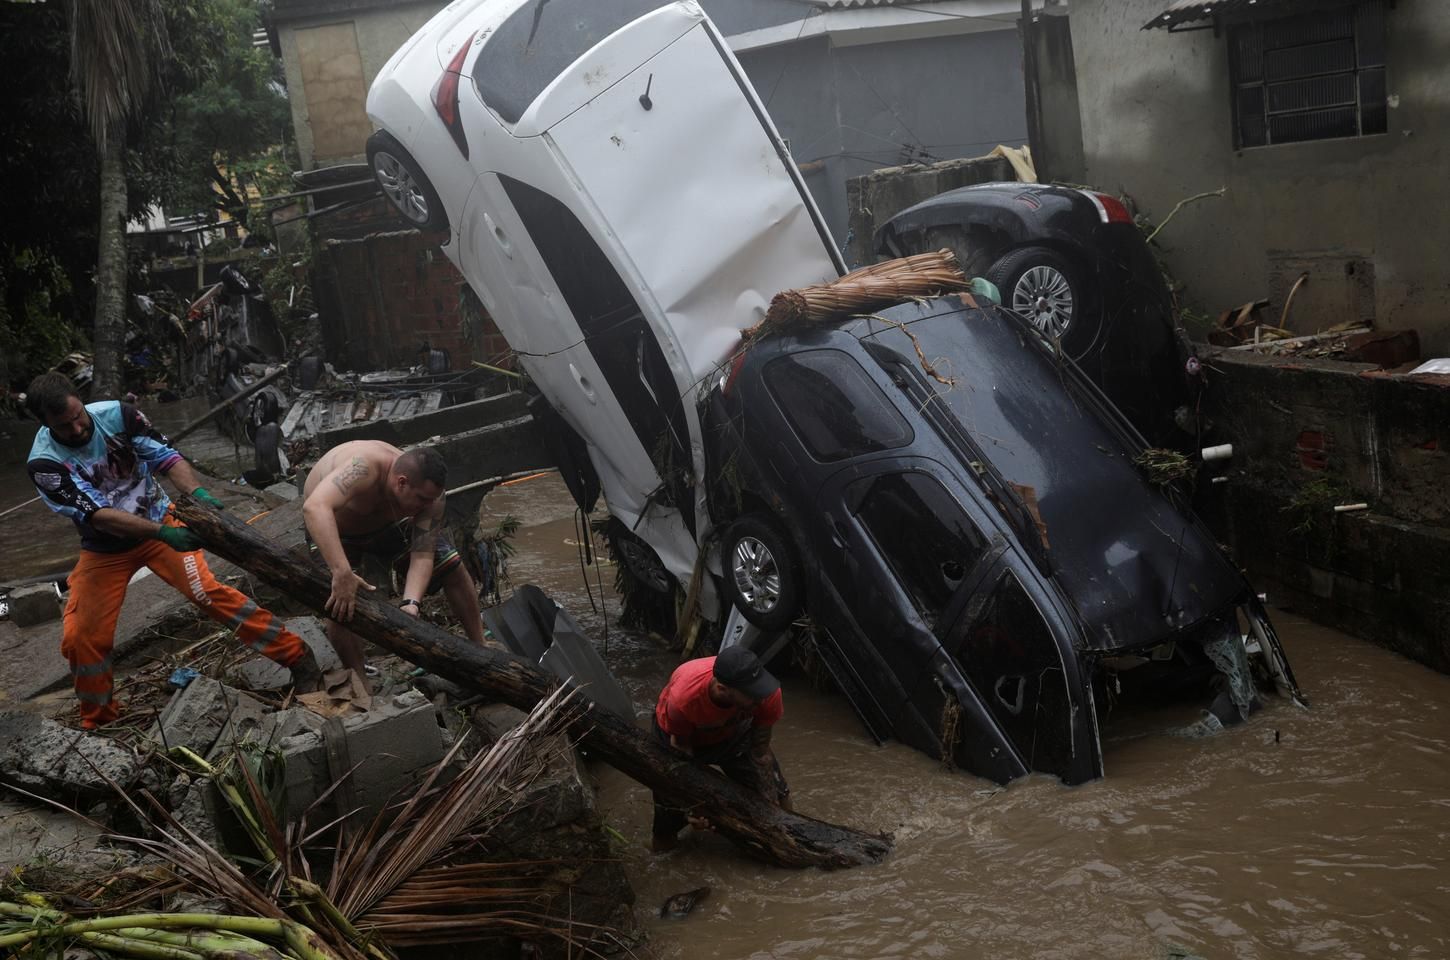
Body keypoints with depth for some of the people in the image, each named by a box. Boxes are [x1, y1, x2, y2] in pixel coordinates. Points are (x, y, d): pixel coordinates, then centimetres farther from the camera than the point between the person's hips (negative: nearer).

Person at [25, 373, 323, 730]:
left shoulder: (117, 415, -18)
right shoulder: (45, 463, -22)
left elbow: (166, 457, -19)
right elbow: (96, 514, -29)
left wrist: (198, 493, -40)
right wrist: (162, 534, -40)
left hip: (159, 519, -1)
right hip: (105, 548, 1)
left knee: (208, 591, -20)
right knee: (81, 638, -5)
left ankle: (298, 658, -14)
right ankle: (98, 722, 20)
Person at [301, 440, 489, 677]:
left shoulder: (428, 492, -30)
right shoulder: (363, 468, -46)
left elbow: (422, 557, -28)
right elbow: (315, 507, -61)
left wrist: (411, 604, -46)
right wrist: (342, 574, -67)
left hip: (389, 524, 4)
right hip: (332, 528, -4)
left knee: (452, 566, -3)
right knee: (339, 606, -24)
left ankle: (480, 650, 15)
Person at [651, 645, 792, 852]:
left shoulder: (768, 694, -38)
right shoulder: (682, 698, -45)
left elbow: (760, 751, -21)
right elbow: (682, 751, -22)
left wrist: (771, 802, -19)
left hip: (733, 730, 2)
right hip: (682, 732, -2)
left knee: (775, 793, -3)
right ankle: (663, 839, 23)